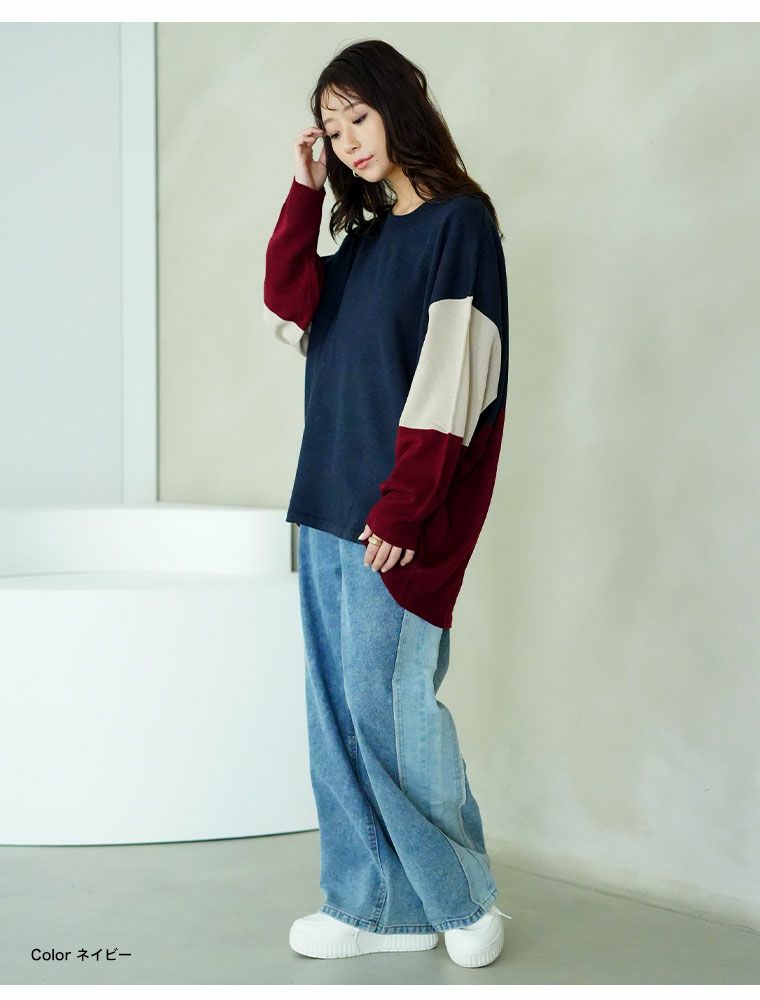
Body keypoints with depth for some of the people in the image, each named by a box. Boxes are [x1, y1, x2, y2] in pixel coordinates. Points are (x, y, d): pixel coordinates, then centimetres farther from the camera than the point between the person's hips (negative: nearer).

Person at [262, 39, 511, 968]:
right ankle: (374, 906, 17)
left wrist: (401, 511, -19)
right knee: (338, 714, 8)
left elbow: (449, 382, -14)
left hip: (395, 514, -8)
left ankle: (463, 898, 13)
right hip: (329, 504, 8)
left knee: (387, 704, -5)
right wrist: (305, 193, 5)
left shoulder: (459, 223, -7)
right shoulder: (365, 236, 17)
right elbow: (289, 311, 9)